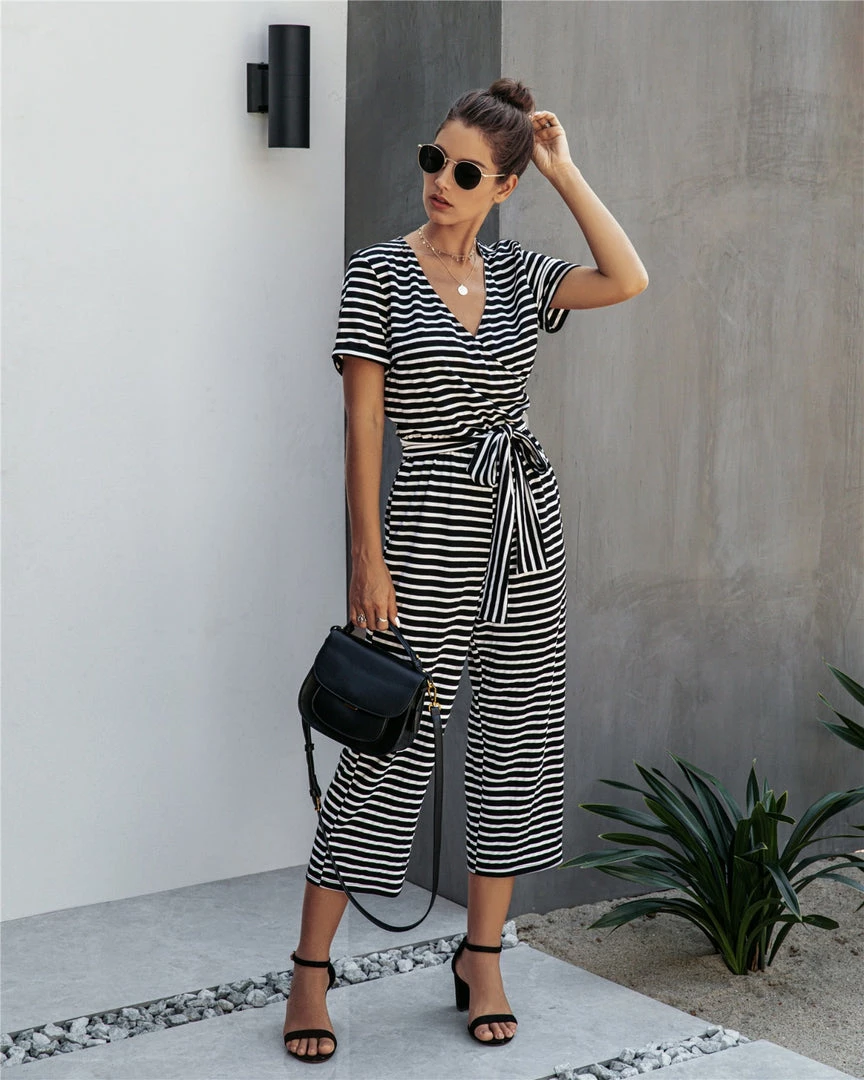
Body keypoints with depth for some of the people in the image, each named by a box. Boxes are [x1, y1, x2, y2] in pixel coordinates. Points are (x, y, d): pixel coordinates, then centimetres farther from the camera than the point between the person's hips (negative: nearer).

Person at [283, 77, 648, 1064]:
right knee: (391, 746, -4)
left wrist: (565, 171, -2)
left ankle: (481, 959, 21)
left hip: (525, 520, 6)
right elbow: (363, 421, -9)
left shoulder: (516, 275, 8)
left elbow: (629, 280, -6)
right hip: (429, 525, -5)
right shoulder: (378, 275, -5)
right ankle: (310, 970, 9)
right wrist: (367, 556, -14)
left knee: (518, 737, 8)